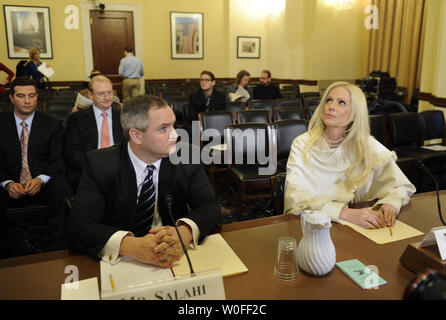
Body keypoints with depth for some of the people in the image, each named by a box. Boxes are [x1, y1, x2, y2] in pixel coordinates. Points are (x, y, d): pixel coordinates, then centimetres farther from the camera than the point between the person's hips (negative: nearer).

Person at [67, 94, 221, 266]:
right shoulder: (99, 164, -10)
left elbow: (209, 206, -9)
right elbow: (79, 227, -17)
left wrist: (185, 232, -32)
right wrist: (131, 246, -35)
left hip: (175, 261, 2)